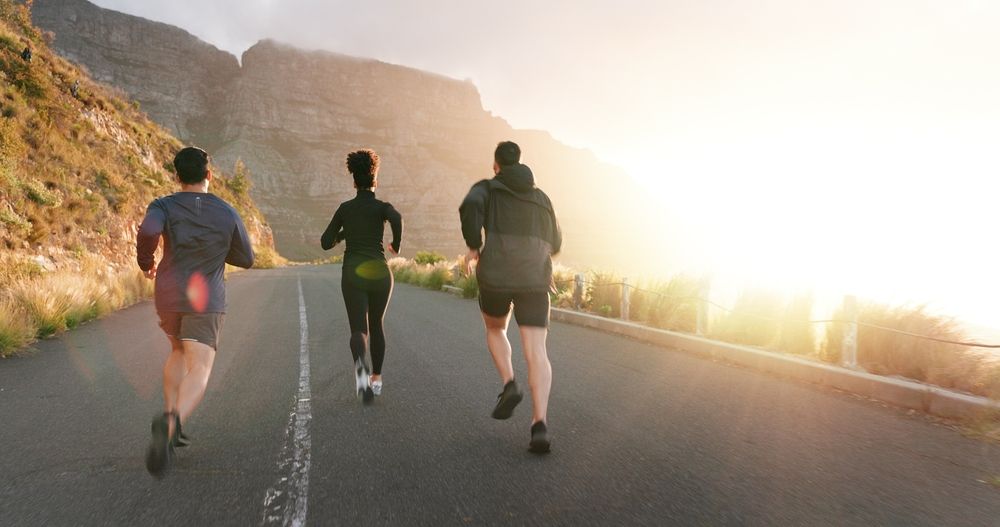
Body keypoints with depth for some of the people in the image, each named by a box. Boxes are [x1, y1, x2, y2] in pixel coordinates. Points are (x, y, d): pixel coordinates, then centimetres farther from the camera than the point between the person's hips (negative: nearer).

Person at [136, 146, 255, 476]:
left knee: (179, 352, 29)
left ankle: (170, 417, 21)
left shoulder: (163, 206, -1)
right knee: (198, 371, -12)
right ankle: (171, 423, -42)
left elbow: (147, 232, -24)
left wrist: (146, 263, -4)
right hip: (205, 301, -3)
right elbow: (246, 259, 9)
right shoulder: (228, 214, 1)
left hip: (168, 296, 3)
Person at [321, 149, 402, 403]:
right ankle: (376, 379, 27)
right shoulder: (382, 207, 0)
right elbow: (397, 218, -25)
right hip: (379, 273, 0)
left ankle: (360, 365, -38)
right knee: (376, 324, 21)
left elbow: (326, 243, 10)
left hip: (353, 275, 0)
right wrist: (397, 244, -7)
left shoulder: (344, 208, 8)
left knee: (359, 331, -4)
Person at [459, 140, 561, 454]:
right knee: (536, 354, -6)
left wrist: (473, 247, -1)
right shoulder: (541, 198, 24)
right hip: (534, 281, 2)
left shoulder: (486, 188, 13)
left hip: (496, 276, -1)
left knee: (495, 329, 28)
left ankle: (509, 386, 6)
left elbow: (470, 206, -13)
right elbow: (554, 244, 30)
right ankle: (540, 426, -24)